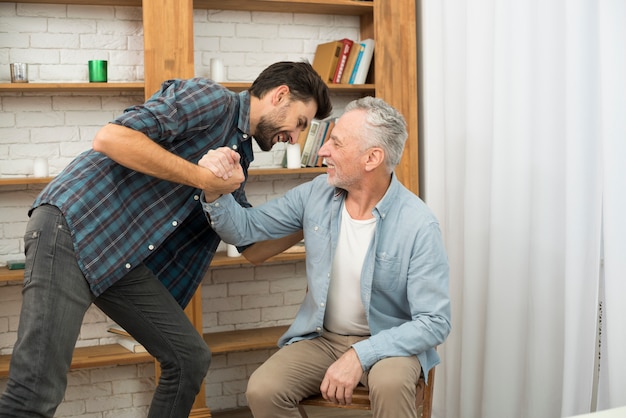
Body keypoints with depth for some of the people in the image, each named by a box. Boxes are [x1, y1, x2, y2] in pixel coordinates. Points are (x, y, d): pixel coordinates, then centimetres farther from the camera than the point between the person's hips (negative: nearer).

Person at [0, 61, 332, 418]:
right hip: (73, 226, -9)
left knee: (191, 359, 6)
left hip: (127, 260, 9)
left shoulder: (241, 155, 19)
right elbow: (111, 138, -21)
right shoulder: (211, 98, -9)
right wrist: (202, 177, -18)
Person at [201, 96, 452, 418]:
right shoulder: (316, 193, -4)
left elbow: (435, 322, -19)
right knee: (262, 390, -21)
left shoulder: (419, 226, -19)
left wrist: (360, 355, -29)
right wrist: (215, 191, -18)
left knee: (391, 385, -37)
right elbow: (245, 230, 4)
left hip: (388, 342, -4)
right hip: (322, 337, 4)